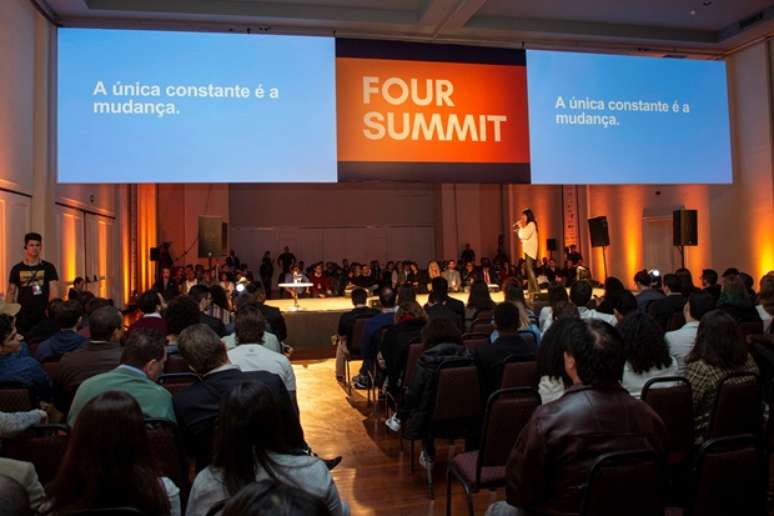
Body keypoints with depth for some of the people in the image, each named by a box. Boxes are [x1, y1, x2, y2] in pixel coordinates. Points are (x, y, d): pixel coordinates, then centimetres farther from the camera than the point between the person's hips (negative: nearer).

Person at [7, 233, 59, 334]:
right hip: (22, 317, 1)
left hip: (44, 316, -1)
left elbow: (54, 291, -3)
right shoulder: (17, 269, 8)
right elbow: (11, 293, 9)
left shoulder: (48, 267, 4)